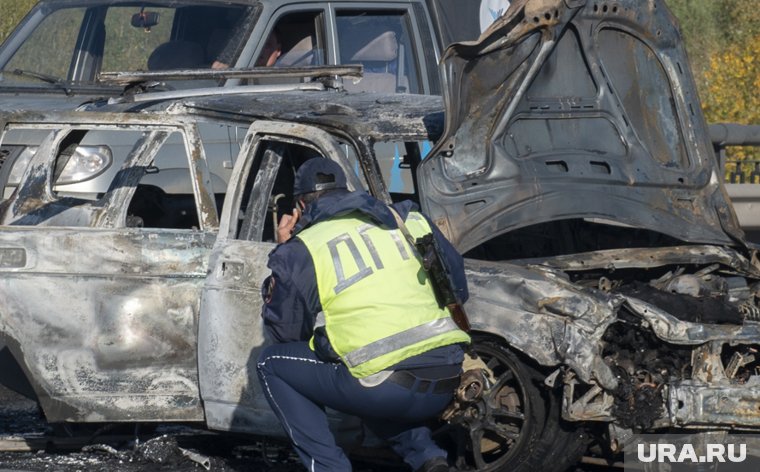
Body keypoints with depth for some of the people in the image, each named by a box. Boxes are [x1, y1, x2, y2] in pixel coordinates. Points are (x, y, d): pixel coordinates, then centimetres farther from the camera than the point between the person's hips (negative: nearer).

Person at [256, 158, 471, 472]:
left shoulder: (302, 250, 3)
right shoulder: (407, 220, 15)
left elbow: (283, 332, 15)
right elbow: (458, 287, 22)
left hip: (387, 389, -6)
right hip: (445, 388, 6)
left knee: (271, 364, 16)